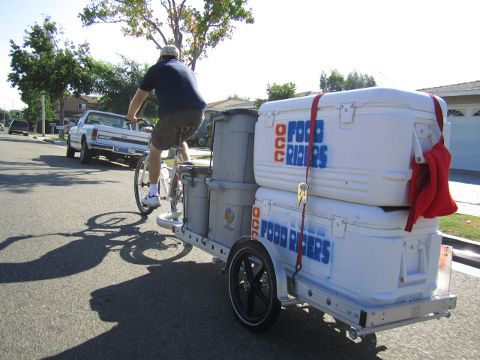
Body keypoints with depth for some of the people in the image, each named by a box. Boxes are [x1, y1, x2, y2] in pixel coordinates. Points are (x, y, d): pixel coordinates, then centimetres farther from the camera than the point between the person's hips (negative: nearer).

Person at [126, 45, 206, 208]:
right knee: (181, 142, 35)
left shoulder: (156, 69, 16)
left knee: (155, 150, 18)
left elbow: (138, 98, 19)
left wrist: (130, 116, 35)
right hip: (197, 114, 5)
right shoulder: (188, 70, 30)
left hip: (172, 115, -4)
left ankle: (153, 194, 15)